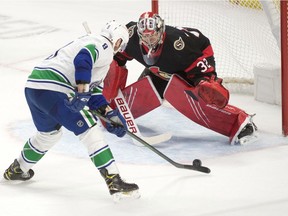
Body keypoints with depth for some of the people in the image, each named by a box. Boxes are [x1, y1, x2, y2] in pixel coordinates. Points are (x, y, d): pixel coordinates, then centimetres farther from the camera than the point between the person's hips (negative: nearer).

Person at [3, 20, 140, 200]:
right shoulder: (103, 45, -2)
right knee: (89, 130, -10)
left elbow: (93, 90, 26)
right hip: (52, 90, -10)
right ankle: (114, 182, -17)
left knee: (50, 133, 33)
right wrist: (82, 90, -31)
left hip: (33, 86, 10)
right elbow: (84, 57, -26)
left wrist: (109, 113, 18)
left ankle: (17, 170, 51)